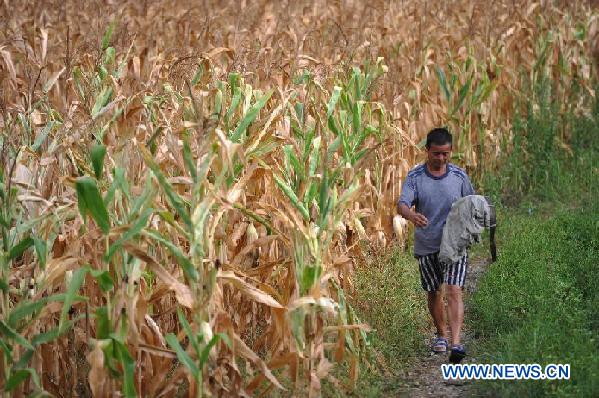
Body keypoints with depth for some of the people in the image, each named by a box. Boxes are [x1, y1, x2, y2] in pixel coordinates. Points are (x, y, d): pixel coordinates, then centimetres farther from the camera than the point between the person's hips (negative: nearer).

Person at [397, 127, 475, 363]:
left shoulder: (459, 176, -1)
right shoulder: (415, 176, -5)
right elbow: (402, 204, -17)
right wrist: (411, 215, -41)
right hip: (426, 246, 1)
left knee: (454, 291, -15)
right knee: (433, 293, 14)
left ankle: (456, 344, -21)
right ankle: (441, 335, 36)